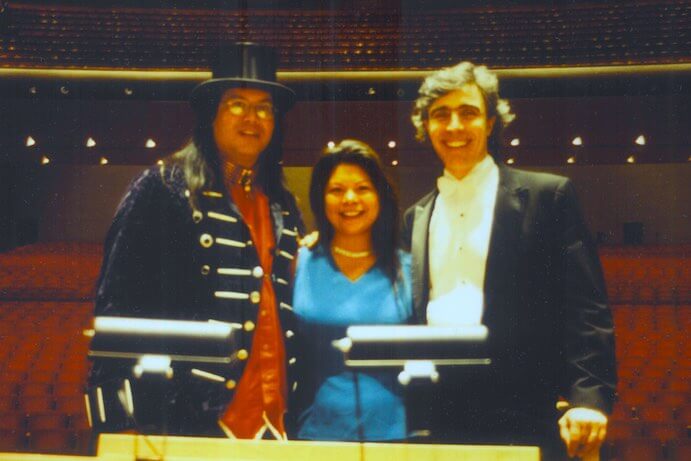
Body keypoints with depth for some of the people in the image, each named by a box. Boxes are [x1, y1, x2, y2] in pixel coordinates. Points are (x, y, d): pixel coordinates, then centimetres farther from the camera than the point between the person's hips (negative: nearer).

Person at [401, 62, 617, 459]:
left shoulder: (548, 196, 2)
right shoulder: (417, 218, 15)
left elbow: (587, 309, -4)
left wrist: (590, 397, -15)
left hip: (522, 414, -3)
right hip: (436, 417, 4)